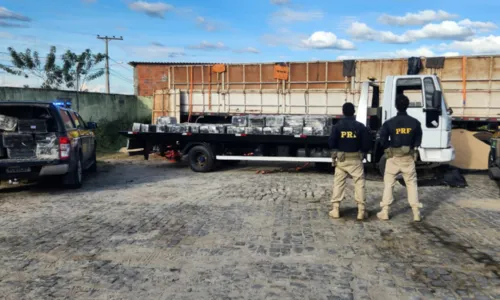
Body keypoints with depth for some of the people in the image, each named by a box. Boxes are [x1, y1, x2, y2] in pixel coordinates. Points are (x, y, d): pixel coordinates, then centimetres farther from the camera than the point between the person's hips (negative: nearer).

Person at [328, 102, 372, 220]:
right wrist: (362, 152, 13)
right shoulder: (360, 126, -5)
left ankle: (335, 210, 7)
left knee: (338, 183, 8)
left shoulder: (337, 126, -5)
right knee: (359, 183, 6)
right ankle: (361, 210, 4)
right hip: (356, 159, 0)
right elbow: (367, 143, -4)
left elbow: (331, 142, -9)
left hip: (341, 158, 1)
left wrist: (335, 151, 8)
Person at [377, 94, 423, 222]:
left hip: (393, 157, -1)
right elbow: (418, 141, 4)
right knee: (412, 184, 11)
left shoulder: (389, 123, -11)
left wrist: (389, 148, 7)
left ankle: (385, 212, 8)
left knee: (388, 184, 8)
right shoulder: (415, 122, -4)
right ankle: (416, 213, 9)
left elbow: (383, 140, -9)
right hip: (409, 157, 1)